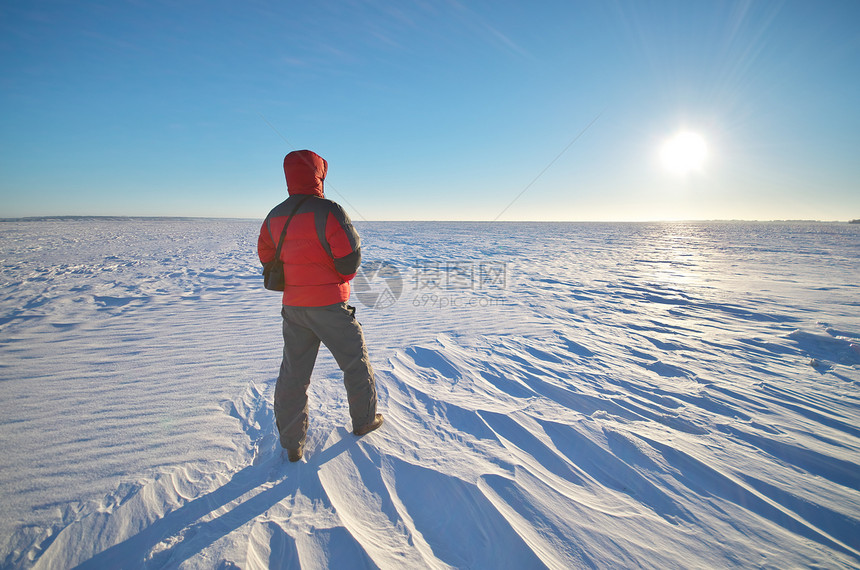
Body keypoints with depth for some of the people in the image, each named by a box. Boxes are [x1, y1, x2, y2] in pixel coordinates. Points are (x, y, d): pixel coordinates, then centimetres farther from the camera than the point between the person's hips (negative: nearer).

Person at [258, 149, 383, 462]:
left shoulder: (275, 216, 6)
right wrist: (342, 276, 2)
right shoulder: (328, 211, -15)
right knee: (355, 362, 14)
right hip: (329, 306, -6)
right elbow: (349, 259, -20)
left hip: (293, 306, 6)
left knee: (293, 372, 13)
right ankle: (364, 420, 31)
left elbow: (266, 257, 13)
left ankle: (292, 443, 21)